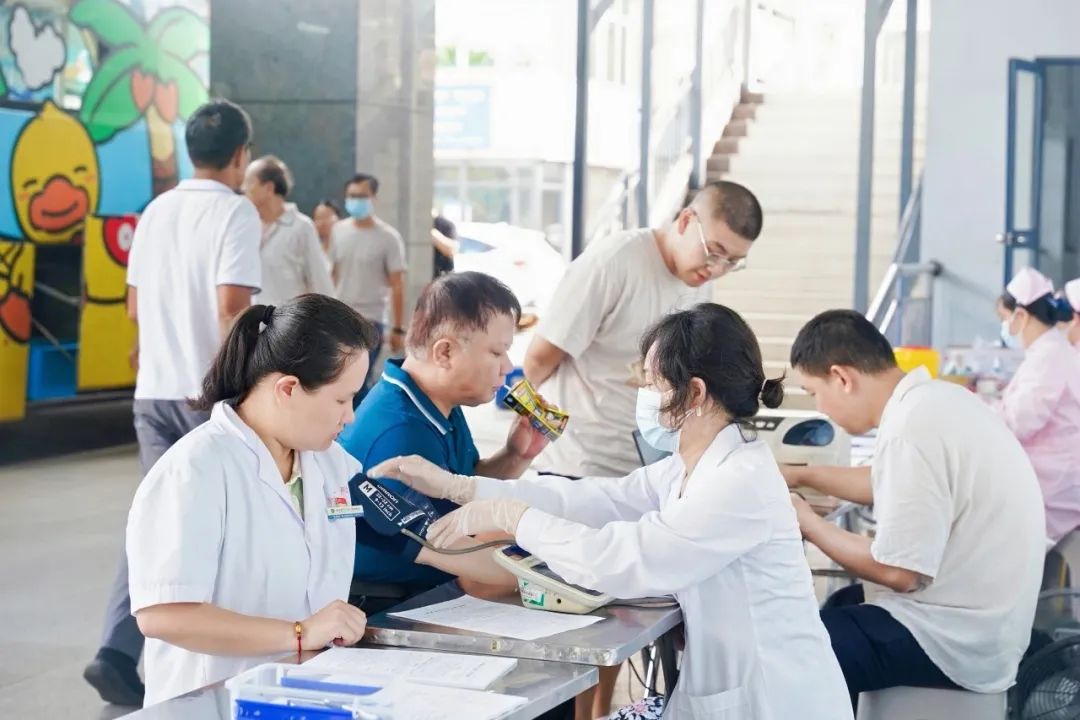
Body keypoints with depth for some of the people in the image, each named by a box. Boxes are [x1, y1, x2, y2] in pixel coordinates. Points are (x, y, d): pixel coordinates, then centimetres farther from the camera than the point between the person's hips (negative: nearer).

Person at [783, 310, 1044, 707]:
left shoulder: (912, 430, -24)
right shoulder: (931, 397, 5)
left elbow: (897, 571, -22)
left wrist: (808, 524, -8)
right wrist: (801, 475, 26)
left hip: (954, 641, -10)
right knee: (832, 608, 25)